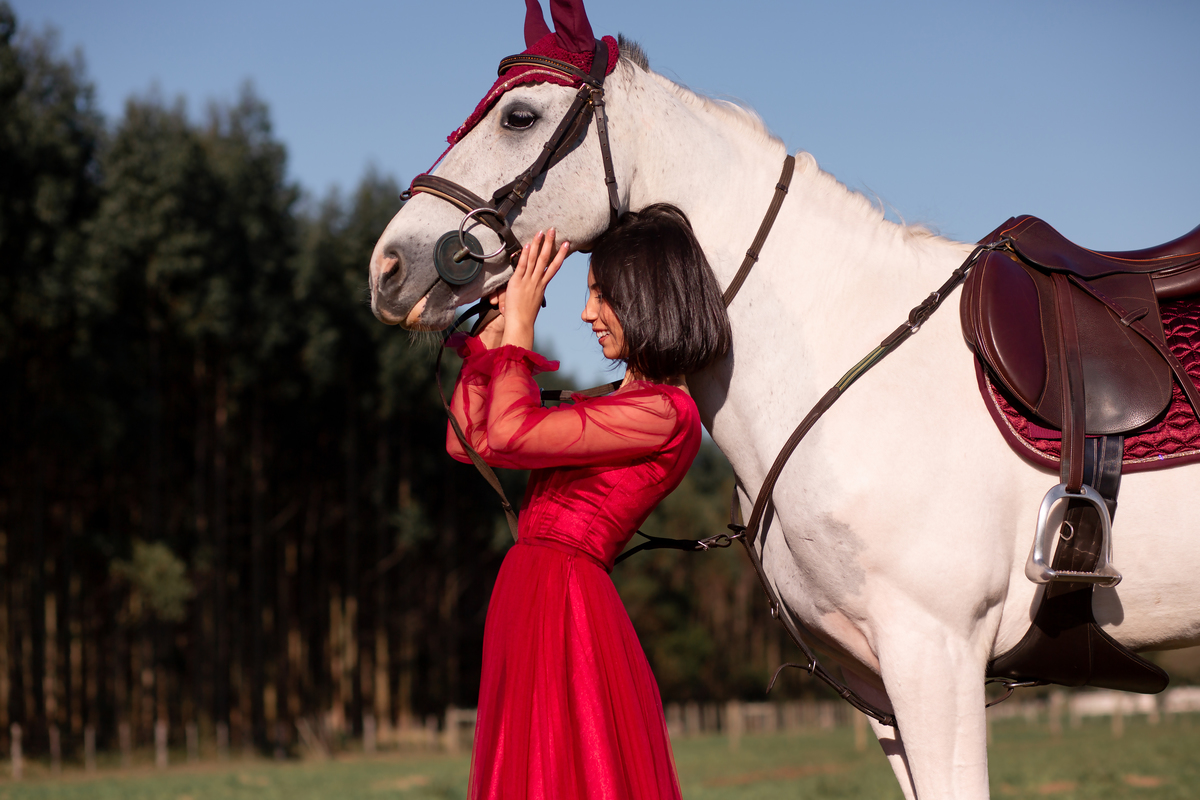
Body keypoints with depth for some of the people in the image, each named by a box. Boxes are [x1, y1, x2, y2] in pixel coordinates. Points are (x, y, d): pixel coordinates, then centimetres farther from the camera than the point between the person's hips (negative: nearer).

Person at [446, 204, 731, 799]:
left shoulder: (664, 414, -12)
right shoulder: (616, 404, 17)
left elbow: (511, 434, -18)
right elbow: (466, 441, 20)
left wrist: (519, 325, -5)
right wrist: (495, 327, 16)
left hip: (563, 609, -9)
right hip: (531, 602, 9)